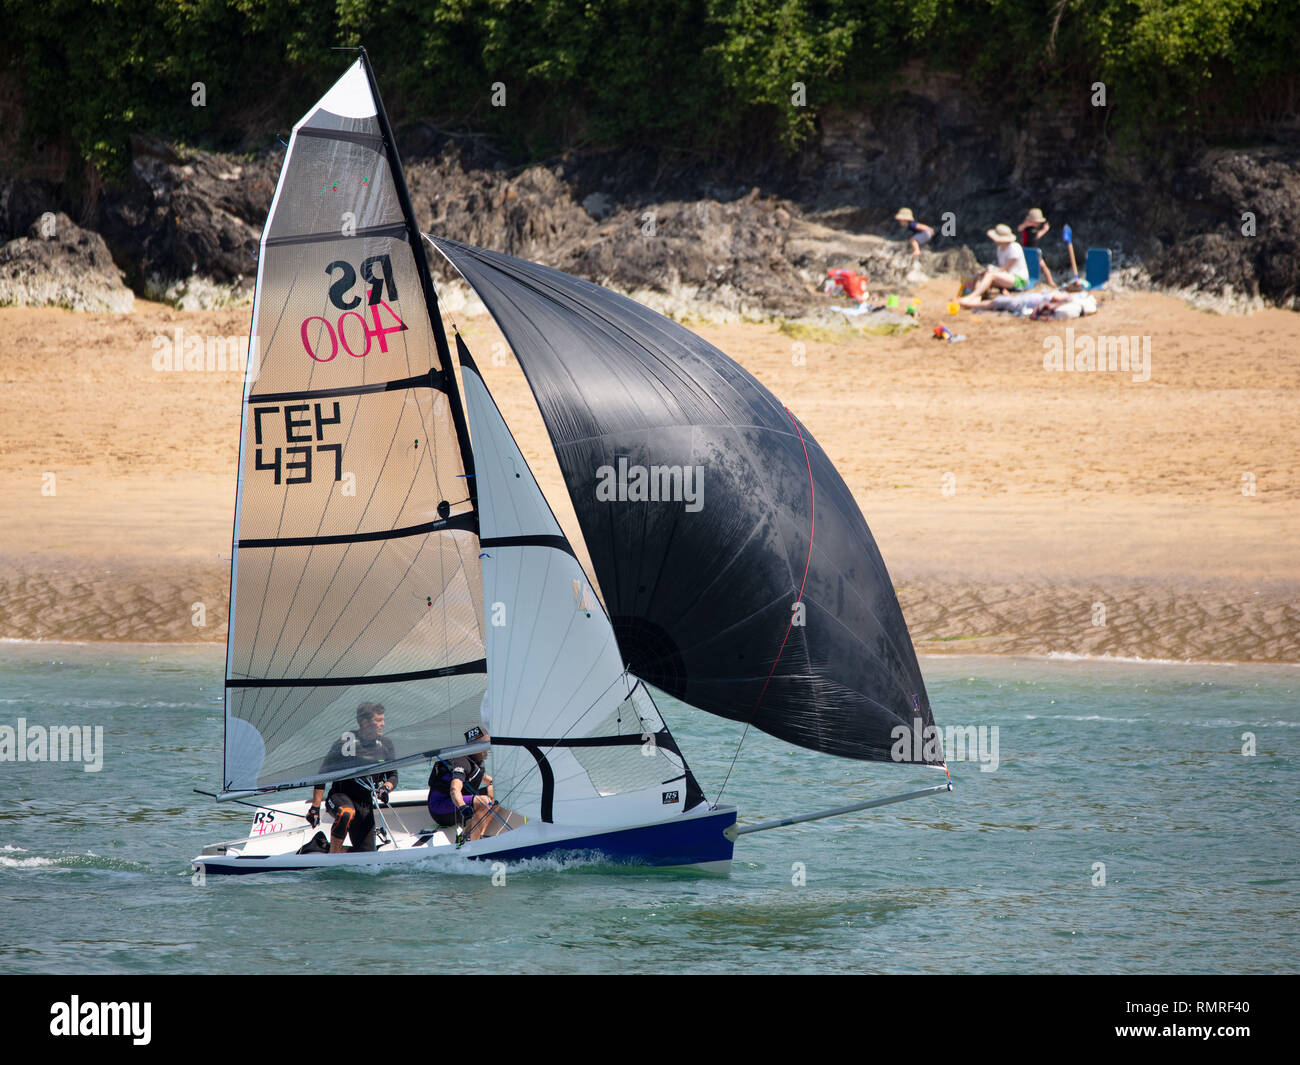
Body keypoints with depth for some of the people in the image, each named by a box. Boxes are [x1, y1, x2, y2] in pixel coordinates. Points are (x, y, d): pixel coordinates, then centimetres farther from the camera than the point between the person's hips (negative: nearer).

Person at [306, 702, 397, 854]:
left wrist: (386, 788, -16)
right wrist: (315, 807, -12)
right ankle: (333, 857, -25)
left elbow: (393, 776, 10)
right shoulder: (346, 742, -11)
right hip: (339, 797, -5)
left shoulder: (386, 747, 4)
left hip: (365, 805, 5)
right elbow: (323, 774, -8)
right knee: (346, 813, -41)